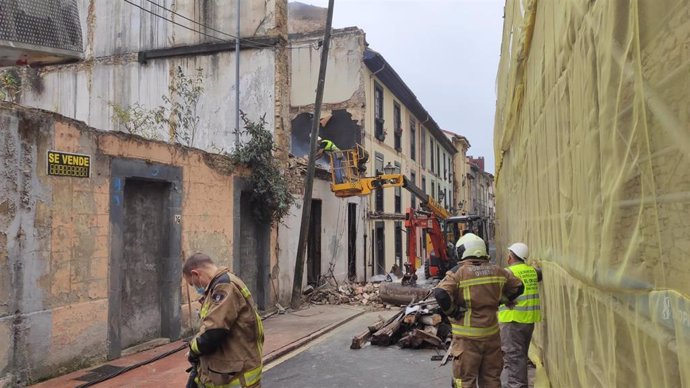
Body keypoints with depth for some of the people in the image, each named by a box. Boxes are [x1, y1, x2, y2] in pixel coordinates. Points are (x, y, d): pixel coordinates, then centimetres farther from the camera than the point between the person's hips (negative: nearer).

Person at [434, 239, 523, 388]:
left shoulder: (458, 272, -13)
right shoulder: (496, 271, 3)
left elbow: (440, 294, -26)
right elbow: (517, 287, 16)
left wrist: (451, 312, -10)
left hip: (467, 335, -4)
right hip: (491, 333, 5)